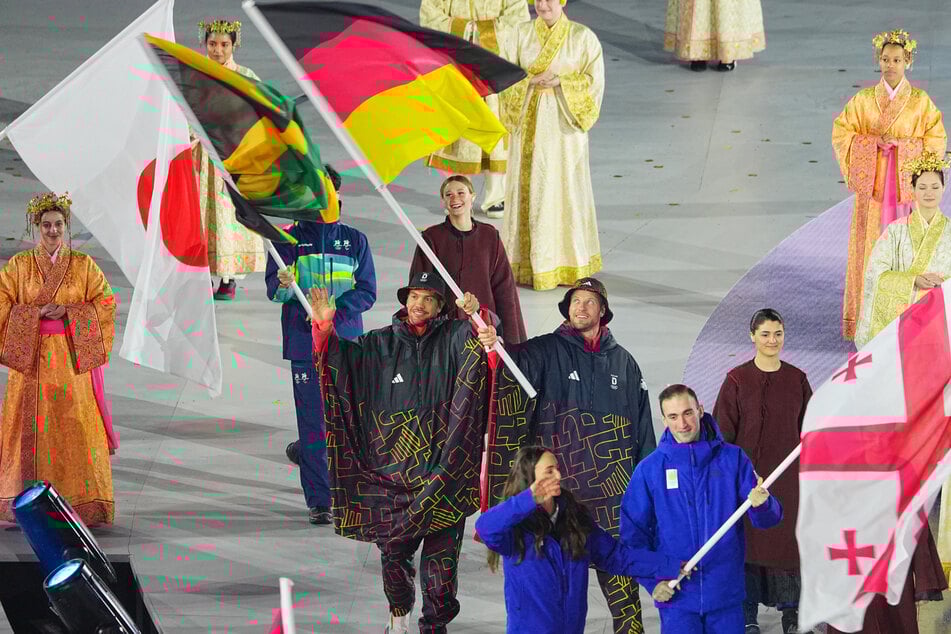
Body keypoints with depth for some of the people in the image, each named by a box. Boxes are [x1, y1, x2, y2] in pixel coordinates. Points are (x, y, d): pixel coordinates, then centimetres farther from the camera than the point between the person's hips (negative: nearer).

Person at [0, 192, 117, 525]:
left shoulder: (83, 265, 5)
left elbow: (105, 304, 1)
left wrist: (67, 311, -11)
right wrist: (37, 312, -14)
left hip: (71, 357, 0)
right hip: (31, 356, 0)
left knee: (75, 423, -3)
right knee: (31, 423, -2)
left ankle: (82, 503, 1)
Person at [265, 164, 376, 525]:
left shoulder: (355, 241, 10)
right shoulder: (288, 241, 7)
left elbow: (366, 291, 3)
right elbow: (274, 289, -3)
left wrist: (332, 312, -13)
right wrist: (284, 285, -28)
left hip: (346, 341, 2)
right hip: (305, 344, -2)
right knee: (314, 421, -5)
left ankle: (304, 451, 34)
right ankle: (319, 501, 0)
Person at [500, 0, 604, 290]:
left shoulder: (582, 37, -4)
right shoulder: (522, 33, 3)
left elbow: (595, 80, -4)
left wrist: (559, 82, -15)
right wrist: (533, 80, -14)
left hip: (563, 123, -2)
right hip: (529, 122, 2)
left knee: (562, 188, 1)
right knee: (528, 188, 5)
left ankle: (565, 262, 11)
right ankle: (526, 262, 13)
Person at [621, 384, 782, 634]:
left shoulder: (733, 459, 0)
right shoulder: (649, 469, -1)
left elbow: (766, 519, -2)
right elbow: (633, 532, 2)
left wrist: (761, 504, -25)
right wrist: (652, 580, -8)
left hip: (726, 593, 1)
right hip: (677, 595, -1)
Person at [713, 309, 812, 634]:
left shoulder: (797, 379, 6)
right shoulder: (737, 379, -3)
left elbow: (808, 430, 10)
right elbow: (723, 430, -3)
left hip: (788, 476, 2)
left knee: (789, 540, 4)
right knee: (749, 540, 1)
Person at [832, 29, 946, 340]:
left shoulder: (921, 101, 1)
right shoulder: (864, 99, 3)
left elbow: (936, 139, 0)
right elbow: (841, 132, 2)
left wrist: (902, 145, -13)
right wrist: (874, 142, -12)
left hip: (906, 183, -1)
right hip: (872, 183, 1)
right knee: (869, 243, 0)